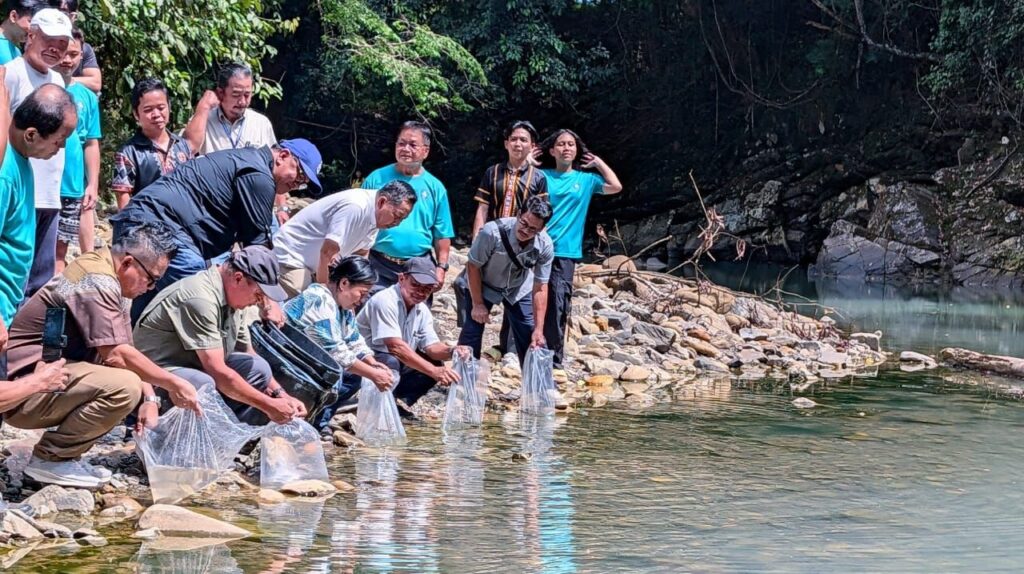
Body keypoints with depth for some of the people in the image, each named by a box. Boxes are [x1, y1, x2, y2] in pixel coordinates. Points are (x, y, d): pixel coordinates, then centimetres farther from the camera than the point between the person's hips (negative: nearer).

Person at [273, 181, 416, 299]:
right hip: (291, 256, -10)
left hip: (314, 267, 10)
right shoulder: (356, 207, -28)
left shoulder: (374, 215, 1)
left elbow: (359, 255, 10)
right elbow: (328, 253, -28)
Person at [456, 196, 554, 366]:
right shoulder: (493, 231, -37)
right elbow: (473, 266, -22)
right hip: (482, 285, -2)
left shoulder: (545, 246, -27)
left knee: (531, 338, 0)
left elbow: (540, 289, -19)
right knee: (471, 334, -9)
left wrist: (538, 329, -21)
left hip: (519, 289, 3)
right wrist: (478, 304, -17)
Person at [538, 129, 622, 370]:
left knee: (558, 307, -6)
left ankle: (554, 359, 0)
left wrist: (598, 162, 11)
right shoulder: (542, 176, 10)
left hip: (564, 253, 0)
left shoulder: (586, 179, 12)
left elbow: (615, 187, 3)